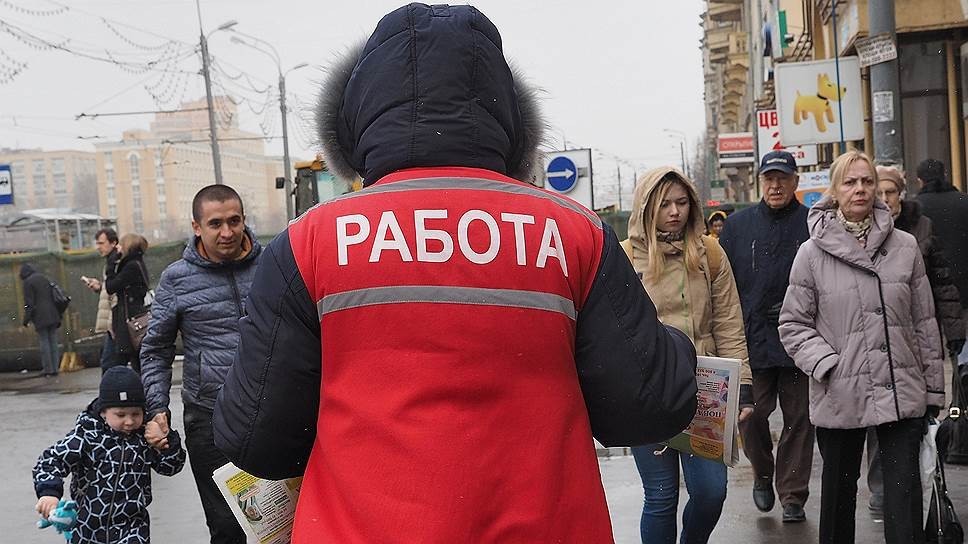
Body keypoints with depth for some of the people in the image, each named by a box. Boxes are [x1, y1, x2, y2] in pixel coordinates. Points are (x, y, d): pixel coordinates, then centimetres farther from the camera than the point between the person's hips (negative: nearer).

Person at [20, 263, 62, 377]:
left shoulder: (28, 282, -5)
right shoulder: (44, 279, 16)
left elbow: (29, 303, -10)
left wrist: (26, 318, -5)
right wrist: (58, 317, 20)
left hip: (40, 317, -6)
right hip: (53, 315, 6)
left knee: (44, 342, -2)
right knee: (53, 341, 8)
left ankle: (48, 370, -2)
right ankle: (55, 368, 8)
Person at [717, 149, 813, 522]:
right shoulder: (738, 225, 6)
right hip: (752, 341, 1)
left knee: (799, 419, 5)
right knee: (750, 414, 3)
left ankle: (793, 495, 17)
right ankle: (762, 474, 30)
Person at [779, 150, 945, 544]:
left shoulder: (905, 247, 3)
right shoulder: (812, 253, -1)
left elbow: (925, 323, 8)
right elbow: (793, 324, 2)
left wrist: (934, 388, 9)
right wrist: (826, 364, -12)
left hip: (902, 393, 1)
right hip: (841, 395, 0)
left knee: (905, 495, -4)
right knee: (839, 488, 13)